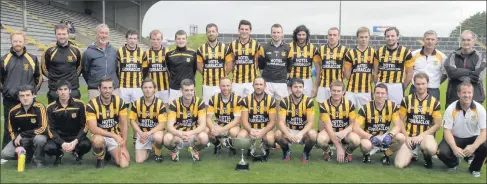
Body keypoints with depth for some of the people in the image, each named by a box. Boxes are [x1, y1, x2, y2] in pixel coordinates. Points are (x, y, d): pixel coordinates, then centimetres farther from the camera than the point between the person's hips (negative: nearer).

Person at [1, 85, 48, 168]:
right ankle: (27, 154, 14)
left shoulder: (39, 108, -22)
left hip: (37, 135, -4)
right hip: (21, 138, 4)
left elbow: (43, 129, -26)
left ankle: (39, 161, -10)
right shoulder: (13, 111, -9)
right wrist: (18, 146, -14)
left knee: (40, 139, -39)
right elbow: (12, 131, 2)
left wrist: (22, 135, -22)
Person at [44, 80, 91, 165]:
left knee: (86, 145, -31)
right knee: (48, 148, -29)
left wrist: (76, 141, -22)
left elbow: (84, 126, -7)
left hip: (76, 136, -1)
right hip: (59, 137, 1)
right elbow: (51, 129, -8)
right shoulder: (51, 108, -6)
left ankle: (77, 154, 8)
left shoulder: (79, 104, -9)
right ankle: (59, 154, 10)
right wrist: (62, 143, -24)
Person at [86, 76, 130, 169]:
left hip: (116, 137, 2)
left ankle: (110, 153, 18)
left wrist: (124, 146, -10)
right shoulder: (92, 105, -17)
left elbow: (124, 125, -5)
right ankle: (100, 158, -4)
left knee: (124, 164, -17)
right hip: (100, 135, -2)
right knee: (97, 140, -40)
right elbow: (93, 129, -23)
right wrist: (114, 135, -31)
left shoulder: (120, 102, -10)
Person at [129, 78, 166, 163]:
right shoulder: (137, 103, -6)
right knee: (139, 160, -11)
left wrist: (149, 133, -31)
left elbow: (162, 124, -17)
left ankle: (157, 153, -4)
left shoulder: (160, 104, -14)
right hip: (141, 133, 2)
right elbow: (132, 120, 0)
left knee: (158, 137, -40)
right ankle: (148, 148, 24)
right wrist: (140, 133, -17)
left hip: (155, 131, -2)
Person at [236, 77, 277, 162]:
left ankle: (265, 149, 6)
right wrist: (250, 130, -29)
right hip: (250, 129, 1)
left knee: (270, 139, -34)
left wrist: (263, 132, -27)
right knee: (240, 137, -31)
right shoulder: (246, 100, -3)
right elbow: (244, 120, -7)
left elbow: (272, 121, -8)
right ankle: (251, 148, 5)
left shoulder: (271, 100, -5)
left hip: (265, 129, -1)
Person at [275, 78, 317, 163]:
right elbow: (281, 122, -17)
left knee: (313, 134, -33)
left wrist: (301, 133, -36)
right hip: (289, 131, 1)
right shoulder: (284, 101, -11)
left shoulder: (309, 101, -12)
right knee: (278, 134, -31)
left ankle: (306, 152, 0)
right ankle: (286, 151, 2)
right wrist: (288, 134, -37)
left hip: (303, 132, 0)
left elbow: (310, 122, -17)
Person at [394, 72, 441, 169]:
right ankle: (413, 153, 19)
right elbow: (400, 121, 4)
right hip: (409, 137, 1)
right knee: (399, 164, -18)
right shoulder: (407, 100, 1)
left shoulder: (435, 102, -1)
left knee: (432, 149, -39)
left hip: (426, 135, -1)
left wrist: (422, 135, -14)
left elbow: (437, 125, -1)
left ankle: (427, 156, 3)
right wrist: (406, 137, -9)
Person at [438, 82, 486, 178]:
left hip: (473, 138, 1)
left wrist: (474, 147, -34)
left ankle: (475, 168, 1)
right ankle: (453, 163, 12)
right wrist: (454, 148, -31)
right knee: (442, 152, -28)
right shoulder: (451, 109, -15)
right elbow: (447, 131, -14)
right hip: (455, 138, 0)